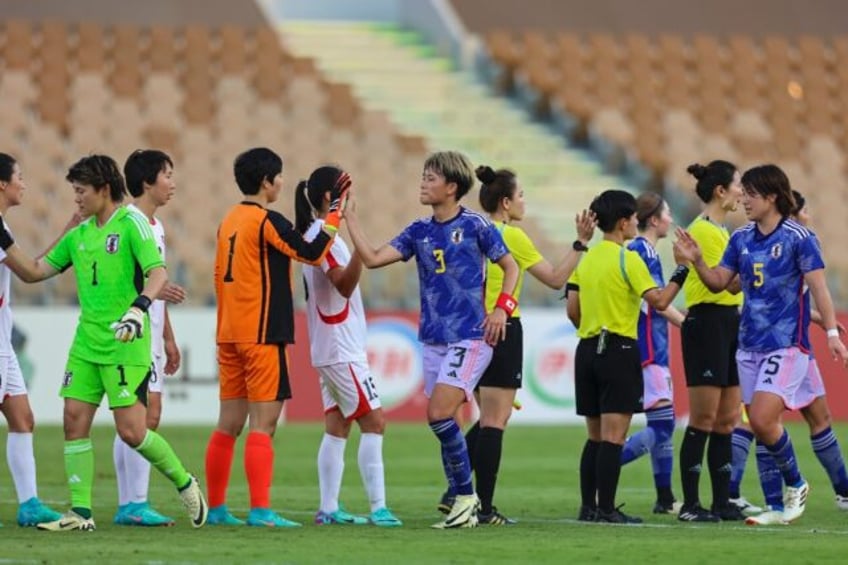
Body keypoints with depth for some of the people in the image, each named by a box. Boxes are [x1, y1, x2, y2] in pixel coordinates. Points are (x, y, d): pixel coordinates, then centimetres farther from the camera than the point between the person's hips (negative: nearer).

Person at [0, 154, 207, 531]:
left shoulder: (131, 224, -8)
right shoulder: (79, 235, 14)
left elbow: (158, 272, -19)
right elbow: (33, 272, 18)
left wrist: (139, 307, -36)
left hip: (125, 345, -7)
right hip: (86, 344, 7)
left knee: (131, 431, -9)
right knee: (74, 420, -2)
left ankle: (184, 483, 13)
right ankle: (80, 511, 3)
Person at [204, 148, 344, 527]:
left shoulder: (229, 221, 14)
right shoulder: (267, 221, -11)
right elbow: (313, 253, -12)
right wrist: (336, 211, -6)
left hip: (229, 335, 8)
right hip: (262, 336, -8)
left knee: (229, 424, 10)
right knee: (262, 424, -8)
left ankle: (216, 508, 12)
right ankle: (260, 510, -12)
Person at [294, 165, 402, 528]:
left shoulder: (314, 234, 14)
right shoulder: (325, 236, -15)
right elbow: (344, 285, -26)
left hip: (329, 348, 10)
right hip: (342, 350, -10)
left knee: (337, 426, 8)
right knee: (373, 421, -9)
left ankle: (329, 508, 6)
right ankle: (378, 508, -11)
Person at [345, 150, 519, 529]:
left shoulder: (475, 226, -5)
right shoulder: (419, 232, 9)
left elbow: (510, 266, 4)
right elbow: (372, 258, 1)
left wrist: (502, 307, -9)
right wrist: (349, 218, -3)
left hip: (470, 338, -6)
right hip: (433, 339, 6)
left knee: (439, 414, -18)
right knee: (443, 424, 5)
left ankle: (466, 495, -6)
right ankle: (462, 505, 12)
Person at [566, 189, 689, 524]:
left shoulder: (586, 259, 11)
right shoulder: (628, 260, -10)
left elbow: (572, 310, 13)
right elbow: (658, 301, -16)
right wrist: (681, 272, -3)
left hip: (587, 349, 7)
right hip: (619, 351, -7)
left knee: (595, 436, 12)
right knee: (613, 436, -8)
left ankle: (588, 506, 10)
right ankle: (606, 509, -11)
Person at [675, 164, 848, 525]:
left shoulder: (798, 237, -8)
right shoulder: (741, 238, 9)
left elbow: (818, 286, -9)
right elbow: (719, 282, 12)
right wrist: (697, 261, -6)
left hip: (786, 344, -6)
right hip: (750, 344, 6)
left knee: (762, 420, -17)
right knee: (761, 425, 6)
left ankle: (795, 485, 3)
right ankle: (778, 505, 15)